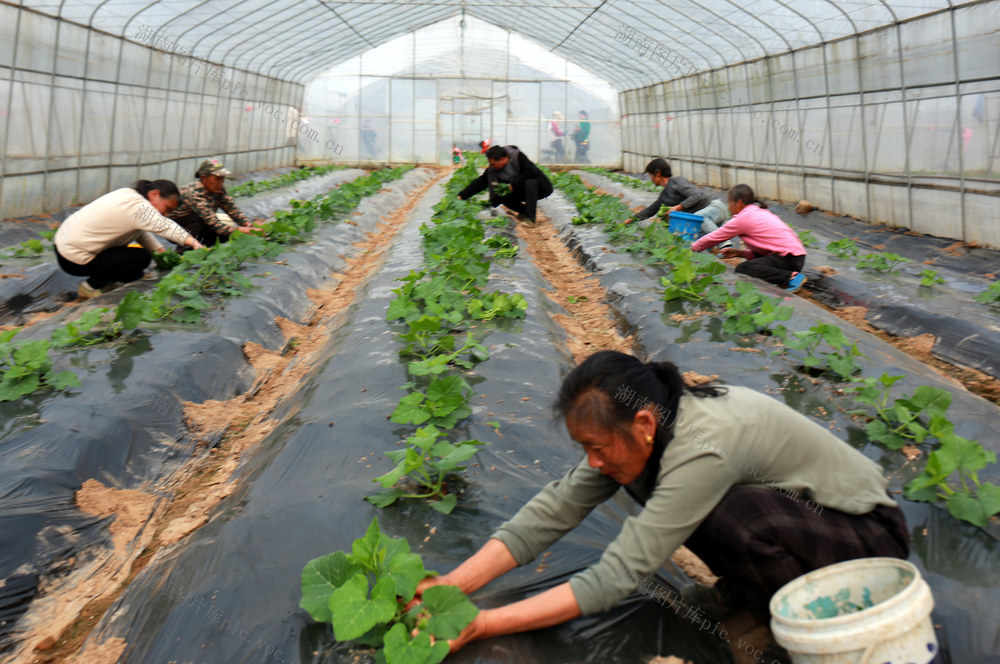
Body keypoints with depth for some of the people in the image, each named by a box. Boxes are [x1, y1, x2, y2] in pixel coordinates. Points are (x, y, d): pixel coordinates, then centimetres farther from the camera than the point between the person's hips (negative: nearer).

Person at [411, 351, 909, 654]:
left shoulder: (703, 448, -36)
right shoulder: (642, 431, -13)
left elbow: (613, 579, -36)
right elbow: (554, 508, -13)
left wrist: (483, 626, -35)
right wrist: (453, 584, -22)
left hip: (870, 533, -7)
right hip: (792, 503, 7)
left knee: (740, 517, -37)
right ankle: (750, 593, 10)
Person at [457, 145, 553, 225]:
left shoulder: (518, 157, -21)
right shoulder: (492, 170, -5)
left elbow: (532, 172, -28)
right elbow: (480, 182, -3)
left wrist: (514, 184, -27)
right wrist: (462, 195, -10)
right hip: (520, 191, 6)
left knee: (530, 182, -38)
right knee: (501, 196, -18)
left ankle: (530, 218, -29)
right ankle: (524, 211, 3)